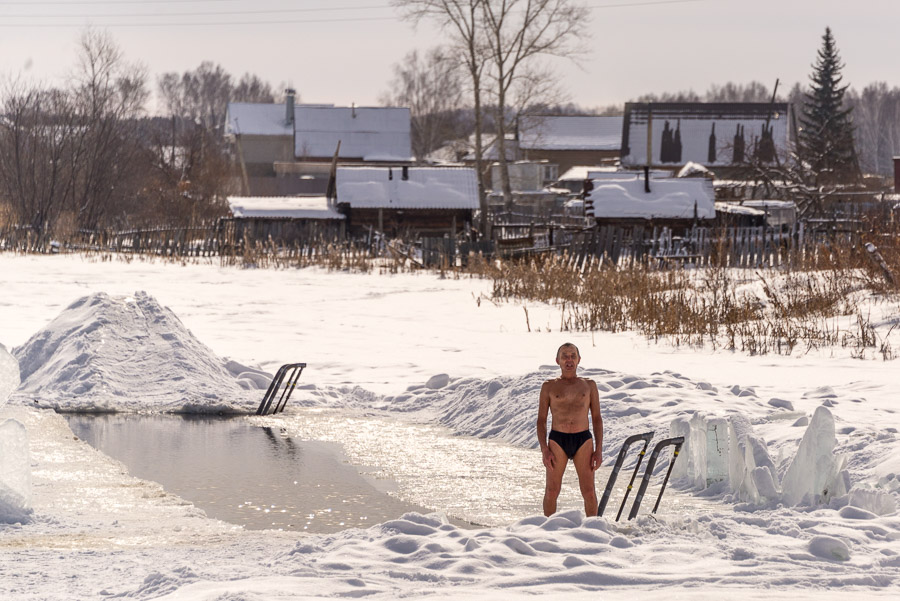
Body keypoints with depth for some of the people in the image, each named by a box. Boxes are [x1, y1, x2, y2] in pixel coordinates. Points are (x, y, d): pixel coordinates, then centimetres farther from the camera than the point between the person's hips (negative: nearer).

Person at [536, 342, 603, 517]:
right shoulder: (549, 387, 10)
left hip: (583, 439, 0)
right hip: (557, 439, 0)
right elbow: (541, 420, 8)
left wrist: (599, 449, 2)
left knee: (589, 491, -5)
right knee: (552, 491, -1)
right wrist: (544, 450, -4)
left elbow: (597, 418, 12)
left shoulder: (589, 385, 13)